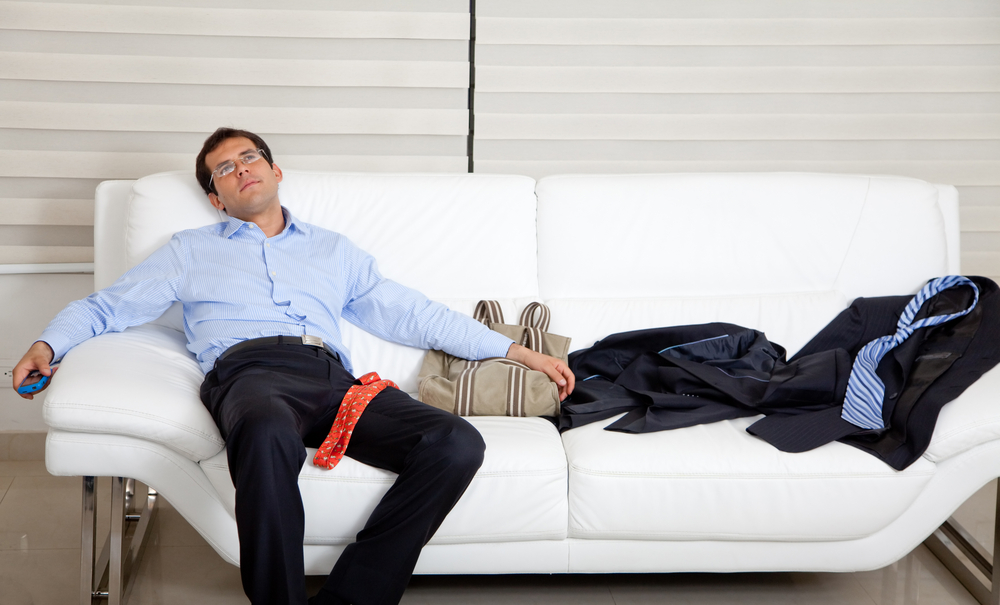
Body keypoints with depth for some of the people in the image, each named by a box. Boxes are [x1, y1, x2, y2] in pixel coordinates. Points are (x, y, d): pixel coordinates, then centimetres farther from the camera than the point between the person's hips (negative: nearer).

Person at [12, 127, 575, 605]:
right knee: (270, 435, -44)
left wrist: (519, 352, 25)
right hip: (250, 372, -3)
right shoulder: (191, 251, 29)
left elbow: (413, 314, 31)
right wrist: (47, 345, 0)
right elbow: (108, 305, 22)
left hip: (335, 379, 3)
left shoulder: (334, 249, 33)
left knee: (458, 443, -27)